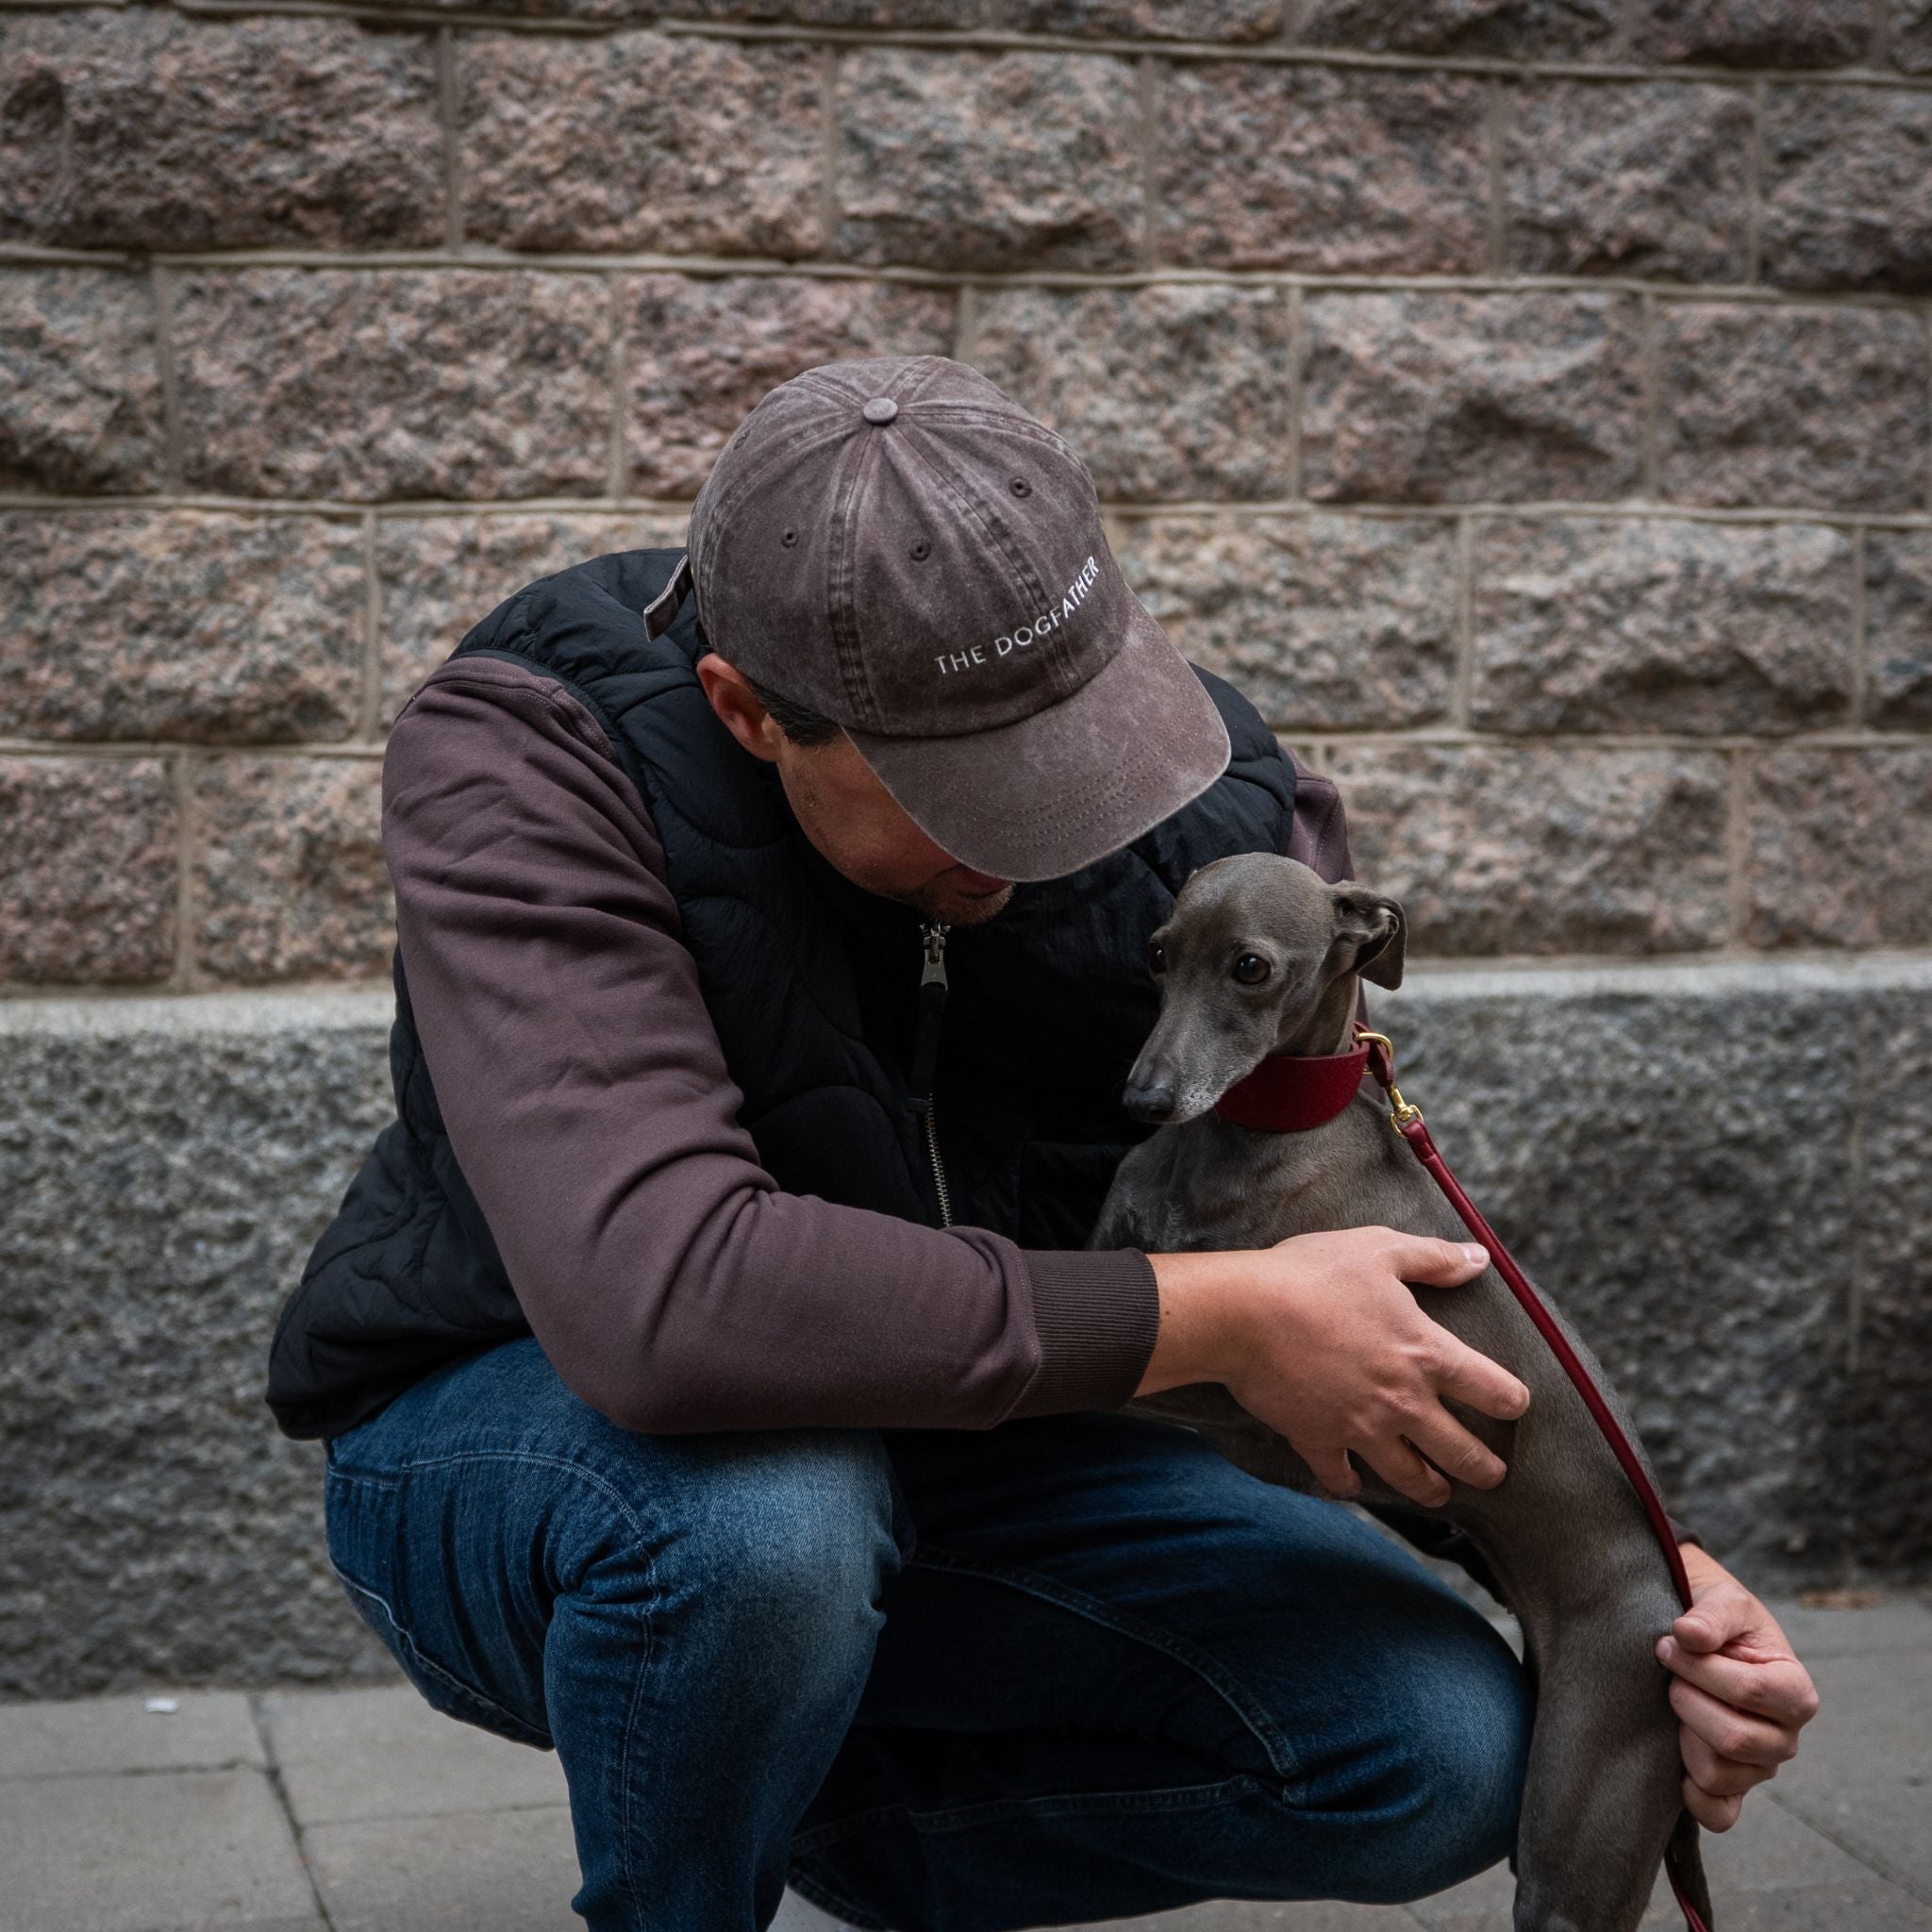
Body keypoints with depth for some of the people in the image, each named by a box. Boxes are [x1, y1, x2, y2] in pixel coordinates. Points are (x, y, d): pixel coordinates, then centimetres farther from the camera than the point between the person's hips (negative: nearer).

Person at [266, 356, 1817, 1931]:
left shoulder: (1219, 819, -15)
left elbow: (1364, 1241, -4)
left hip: (929, 1451, 4)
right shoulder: (526, 754, -29)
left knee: (1447, 1745, -13)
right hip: (513, 1438, -4)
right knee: (761, 1501, -40)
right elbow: (657, 1298, -44)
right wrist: (1218, 1322, -38)